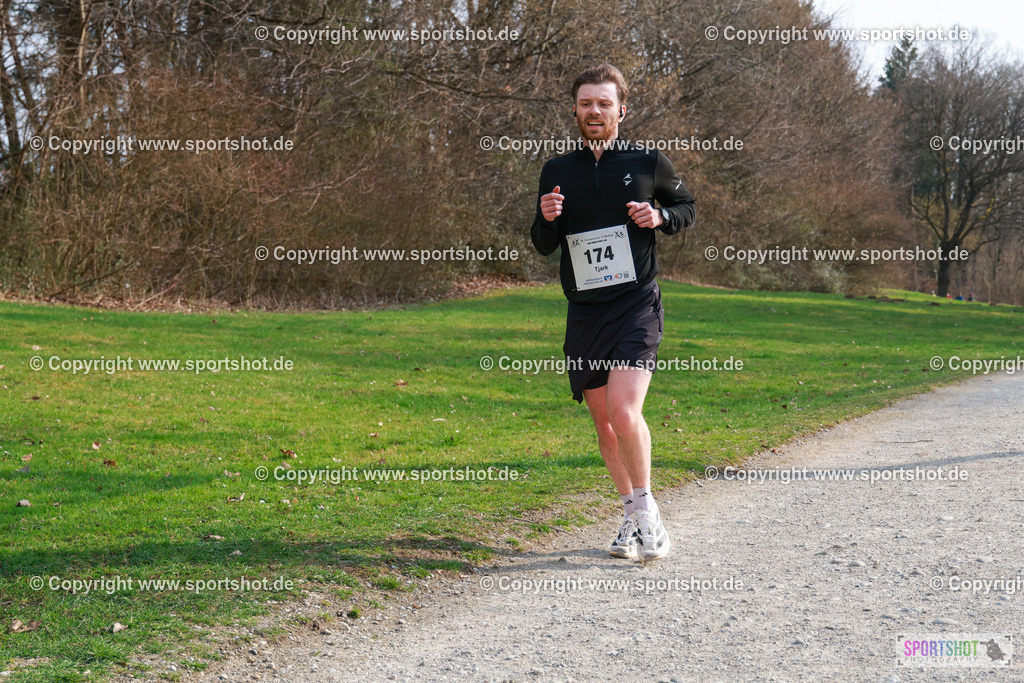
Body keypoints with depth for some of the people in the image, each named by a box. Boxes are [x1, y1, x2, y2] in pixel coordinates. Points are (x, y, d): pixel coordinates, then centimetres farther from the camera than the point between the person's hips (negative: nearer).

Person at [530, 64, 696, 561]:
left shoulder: (649, 163, 2)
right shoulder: (557, 171, 9)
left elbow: (687, 207, 16)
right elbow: (544, 246, 15)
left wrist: (660, 216, -6)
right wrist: (546, 220, -7)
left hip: (637, 303, -4)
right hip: (583, 312, 4)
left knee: (624, 413, -19)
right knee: (602, 420, 9)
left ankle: (646, 509, 1)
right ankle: (632, 517, 24)